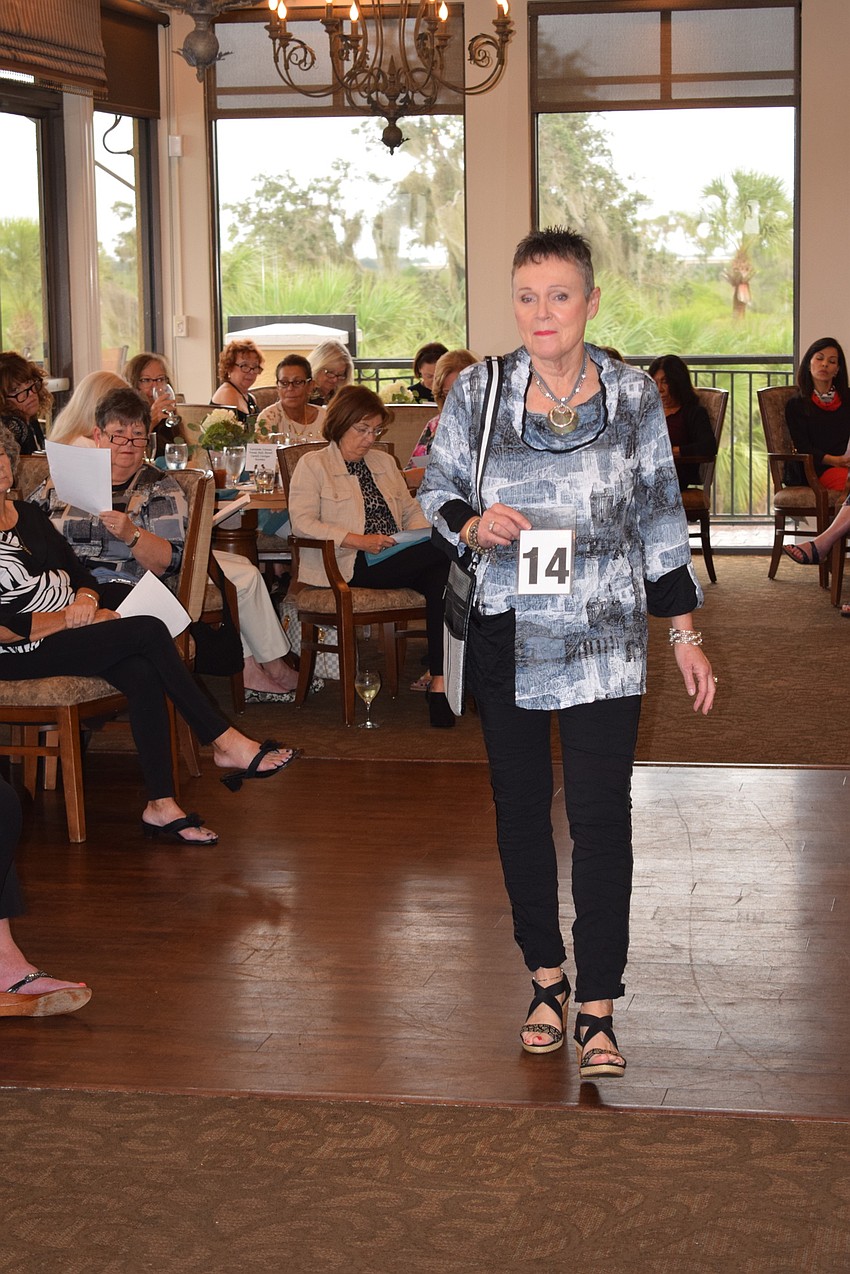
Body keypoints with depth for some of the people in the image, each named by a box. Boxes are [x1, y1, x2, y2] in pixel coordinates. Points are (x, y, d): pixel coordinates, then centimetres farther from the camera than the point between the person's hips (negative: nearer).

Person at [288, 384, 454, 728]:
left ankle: (440, 681, -32)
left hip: (398, 561, 6)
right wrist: (358, 541, -18)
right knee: (445, 552, -27)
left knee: (441, 576, -30)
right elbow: (302, 522, -7)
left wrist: (422, 535, -4)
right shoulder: (312, 465, 6)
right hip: (347, 567, -6)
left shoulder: (384, 462, 26)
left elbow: (411, 510, 22)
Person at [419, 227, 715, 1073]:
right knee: (520, 803, 10)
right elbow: (436, 488, 8)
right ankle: (546, 977, 27)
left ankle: (597, 1009, 3)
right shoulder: (476, 392, 0)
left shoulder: (633, 398, 0)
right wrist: (474, 525, -15)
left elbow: (660, 522, 5)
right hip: (505, 632, 1)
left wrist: (685, 633, 3)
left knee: (600, 813, -5)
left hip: (603, 637, -1)